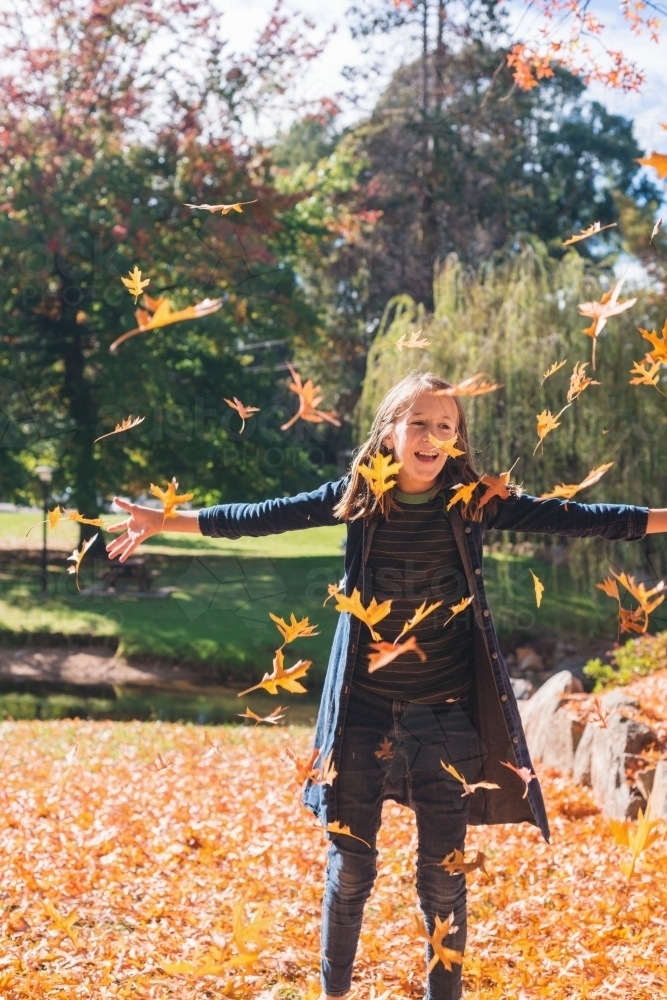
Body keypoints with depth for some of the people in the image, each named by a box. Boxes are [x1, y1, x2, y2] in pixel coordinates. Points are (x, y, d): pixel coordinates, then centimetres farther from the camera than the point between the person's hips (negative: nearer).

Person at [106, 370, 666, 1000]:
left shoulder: (473, 503, -2)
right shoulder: (358, 499, -2)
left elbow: (570, 518, -5)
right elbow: (263, 518, 0)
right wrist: (167, 520, -3)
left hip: (446, 716, 0)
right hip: (365, 711, 0)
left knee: (443, 874, 6)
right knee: (350, 865, 9)